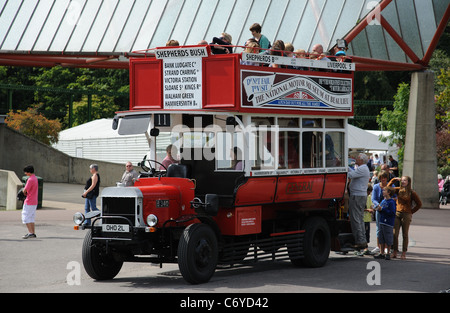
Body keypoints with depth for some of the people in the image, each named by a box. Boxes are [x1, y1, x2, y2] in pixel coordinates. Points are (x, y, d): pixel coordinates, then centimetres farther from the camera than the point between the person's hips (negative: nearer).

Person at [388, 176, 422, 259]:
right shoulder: (398, 190, 6)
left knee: (405, 234, 3)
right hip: (397, 214, 3)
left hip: (406, 215, -3)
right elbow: (388, 188, 9)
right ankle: (395, 252, 6)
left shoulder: (412, 193, -3)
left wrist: (411, 212, 0)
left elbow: (419, 204, 3)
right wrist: (394, 179, 1)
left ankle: (404, 253, 9)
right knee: (395, 234, -1)